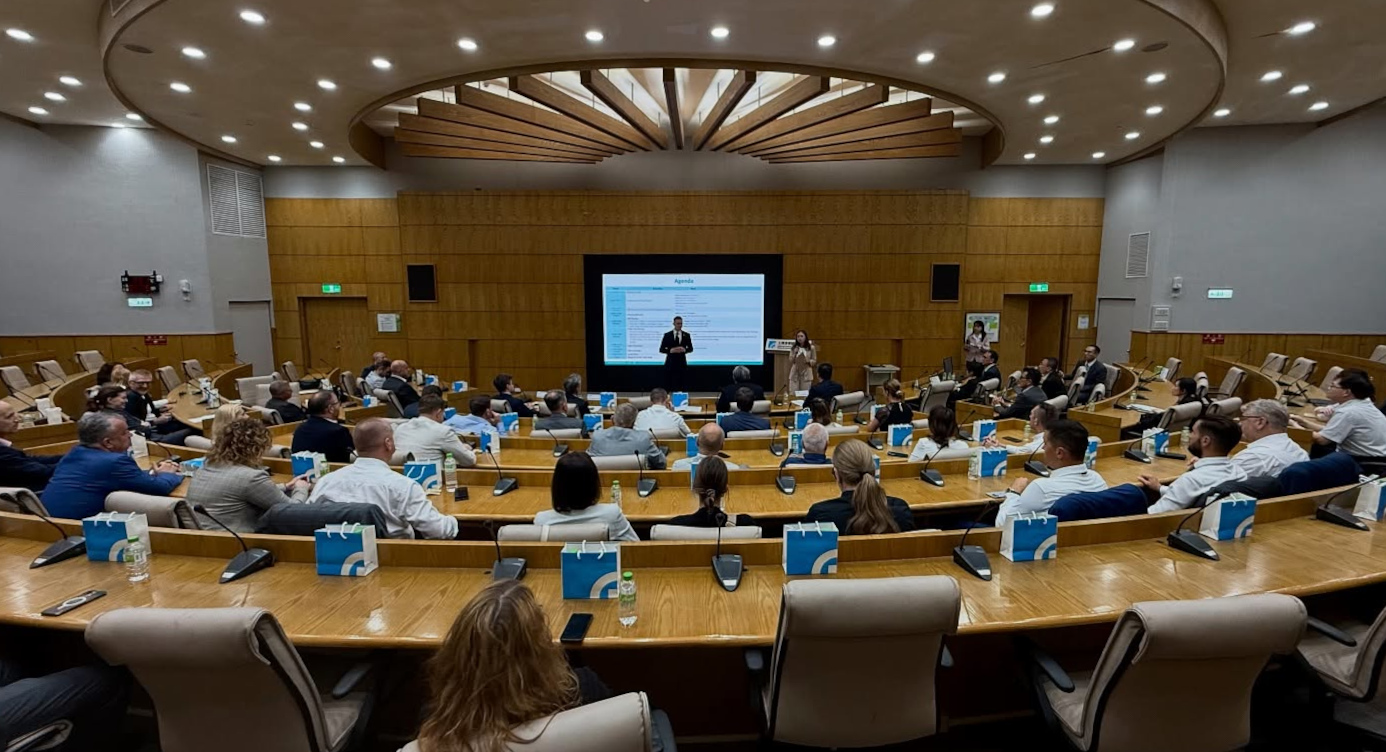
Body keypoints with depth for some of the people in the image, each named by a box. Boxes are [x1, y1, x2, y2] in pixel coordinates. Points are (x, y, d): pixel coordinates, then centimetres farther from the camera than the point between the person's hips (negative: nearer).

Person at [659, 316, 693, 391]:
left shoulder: (686, 335, 5)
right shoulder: (667, 335, 1)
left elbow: (691, 348, 9)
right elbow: (661, 349, 1)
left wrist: (684, 349, -13)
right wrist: (671, 350, -17)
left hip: (681, 363, 1)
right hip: (670, 363, -1)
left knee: (680, 385, -2)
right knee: (668, 385, -3)